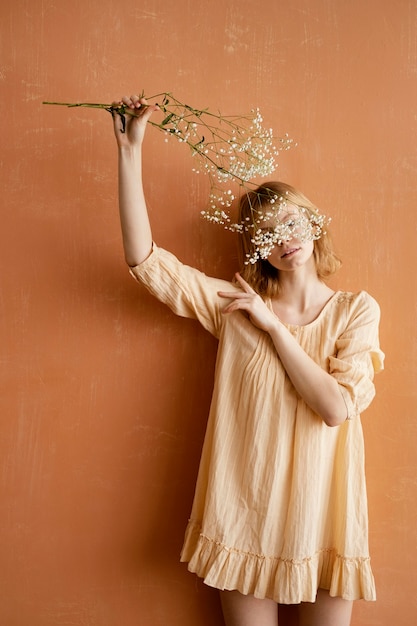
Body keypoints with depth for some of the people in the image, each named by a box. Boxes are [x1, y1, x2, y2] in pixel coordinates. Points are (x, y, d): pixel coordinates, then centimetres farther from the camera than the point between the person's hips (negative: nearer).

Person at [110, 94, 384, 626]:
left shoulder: (356, 310, -2)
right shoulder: (234, 305, -2)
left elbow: (336, 407, -15)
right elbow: (145, 261, -12)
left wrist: (272, 325, -13)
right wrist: (130, 151, -15)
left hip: (320, 511, 0)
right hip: (246, 516, 0)